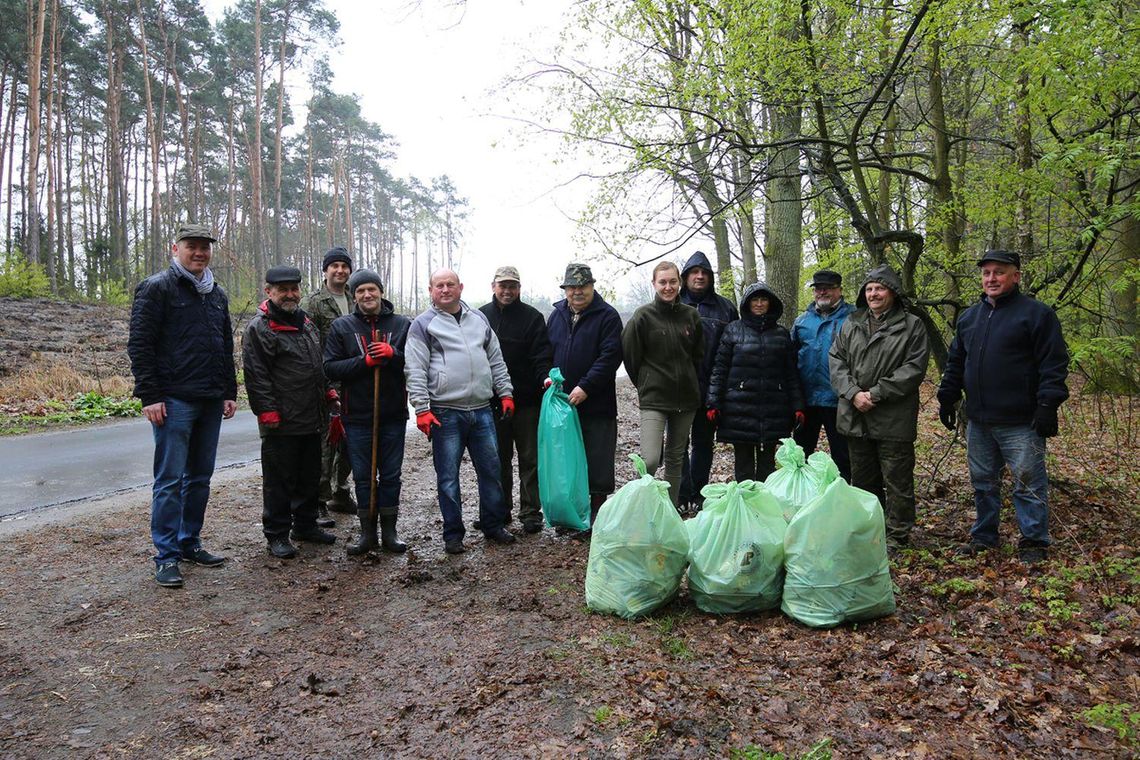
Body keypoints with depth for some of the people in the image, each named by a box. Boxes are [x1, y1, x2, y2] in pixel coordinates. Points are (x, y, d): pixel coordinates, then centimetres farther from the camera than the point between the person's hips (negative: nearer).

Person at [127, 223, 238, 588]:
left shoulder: (217, 295, 17)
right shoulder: (157, 288, -4)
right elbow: (140, 345, -9)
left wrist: (230, 392, 15)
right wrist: (149, 396, -15)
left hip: (211, 403, 7)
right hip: (174, 401, -7)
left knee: (200, 478, 12)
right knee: (170, 480, -3)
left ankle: (190, 543, 23)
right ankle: (166, 556, 5)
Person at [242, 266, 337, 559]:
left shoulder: (306, 322, 15)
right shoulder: (259, 328, -10)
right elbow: (256, 376, -14)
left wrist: (329, 393, 17)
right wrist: (269, 413, -18)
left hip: (311, 420, 8)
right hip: (281, 424, -8)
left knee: (310, 477, 16)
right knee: (280, 480, 1)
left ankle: (306, 525, 30)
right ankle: (277, 535, 13)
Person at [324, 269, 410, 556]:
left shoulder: (403, 324, 4)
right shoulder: (341, 326, 5)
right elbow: (330, 368, -3)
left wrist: (393, 355, -18)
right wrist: (365, 361, -15)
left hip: (393, 414, 0)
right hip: (358, 416, 0)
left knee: (391, 475, 8)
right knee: (363, 477, 7)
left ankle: (389, 532, 20)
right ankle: (368, 533, 19)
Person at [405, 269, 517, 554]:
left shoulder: (479, 319, 13)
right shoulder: (423, 325, -1)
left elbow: (496, 361, 17)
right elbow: (415, 371, -7)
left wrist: (505, 393, 11)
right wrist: (422, 409, -14)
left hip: (482, 410, 4)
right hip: (445, 414, -4)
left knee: (491, 470, 11)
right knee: (448, 477, 4)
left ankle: (494, 525, 25)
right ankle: (453, 534, 17)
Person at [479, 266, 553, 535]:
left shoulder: (532, 317, -1)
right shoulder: (481, 316, 7)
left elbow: (542, 356, -7)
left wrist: (545, 378, -27)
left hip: (527, 401, -2)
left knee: (530, 459, 3)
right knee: (498, 460, 12)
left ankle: (531, 513, 12)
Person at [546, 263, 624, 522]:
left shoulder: (607, 316, -4)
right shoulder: (556, 315, 12)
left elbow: (610, 355, -12)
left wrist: (585, 387, -19)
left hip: (597, 405, -4)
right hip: (562, 402, 5)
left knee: (598, 461, 1)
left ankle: (597, 510, 13)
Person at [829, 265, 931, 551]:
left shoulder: (911, 326, -2)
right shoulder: (851, 324, 11)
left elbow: (914, 369, -11)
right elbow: (836, 359, 5)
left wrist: (875, 394, -16)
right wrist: (853, 393, -10)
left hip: (893, 419, -5)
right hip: (855, 417, 5)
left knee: (897, 481, 3)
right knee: (862, 479, 17)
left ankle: (897, 536, 16)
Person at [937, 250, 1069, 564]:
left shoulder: (1037, 313, -4)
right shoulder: (969, 317, 14)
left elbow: (1054, 364, -9)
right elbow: (955, 362, 20)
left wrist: (1047, 405, -16)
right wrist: (947, 399, 16)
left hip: (1021, 423, -6)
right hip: (978, 421, 6)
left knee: (1029, 484, 2)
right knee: (983, 482, 14)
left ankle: (1033, 542, 15)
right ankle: (983, 536, 27)